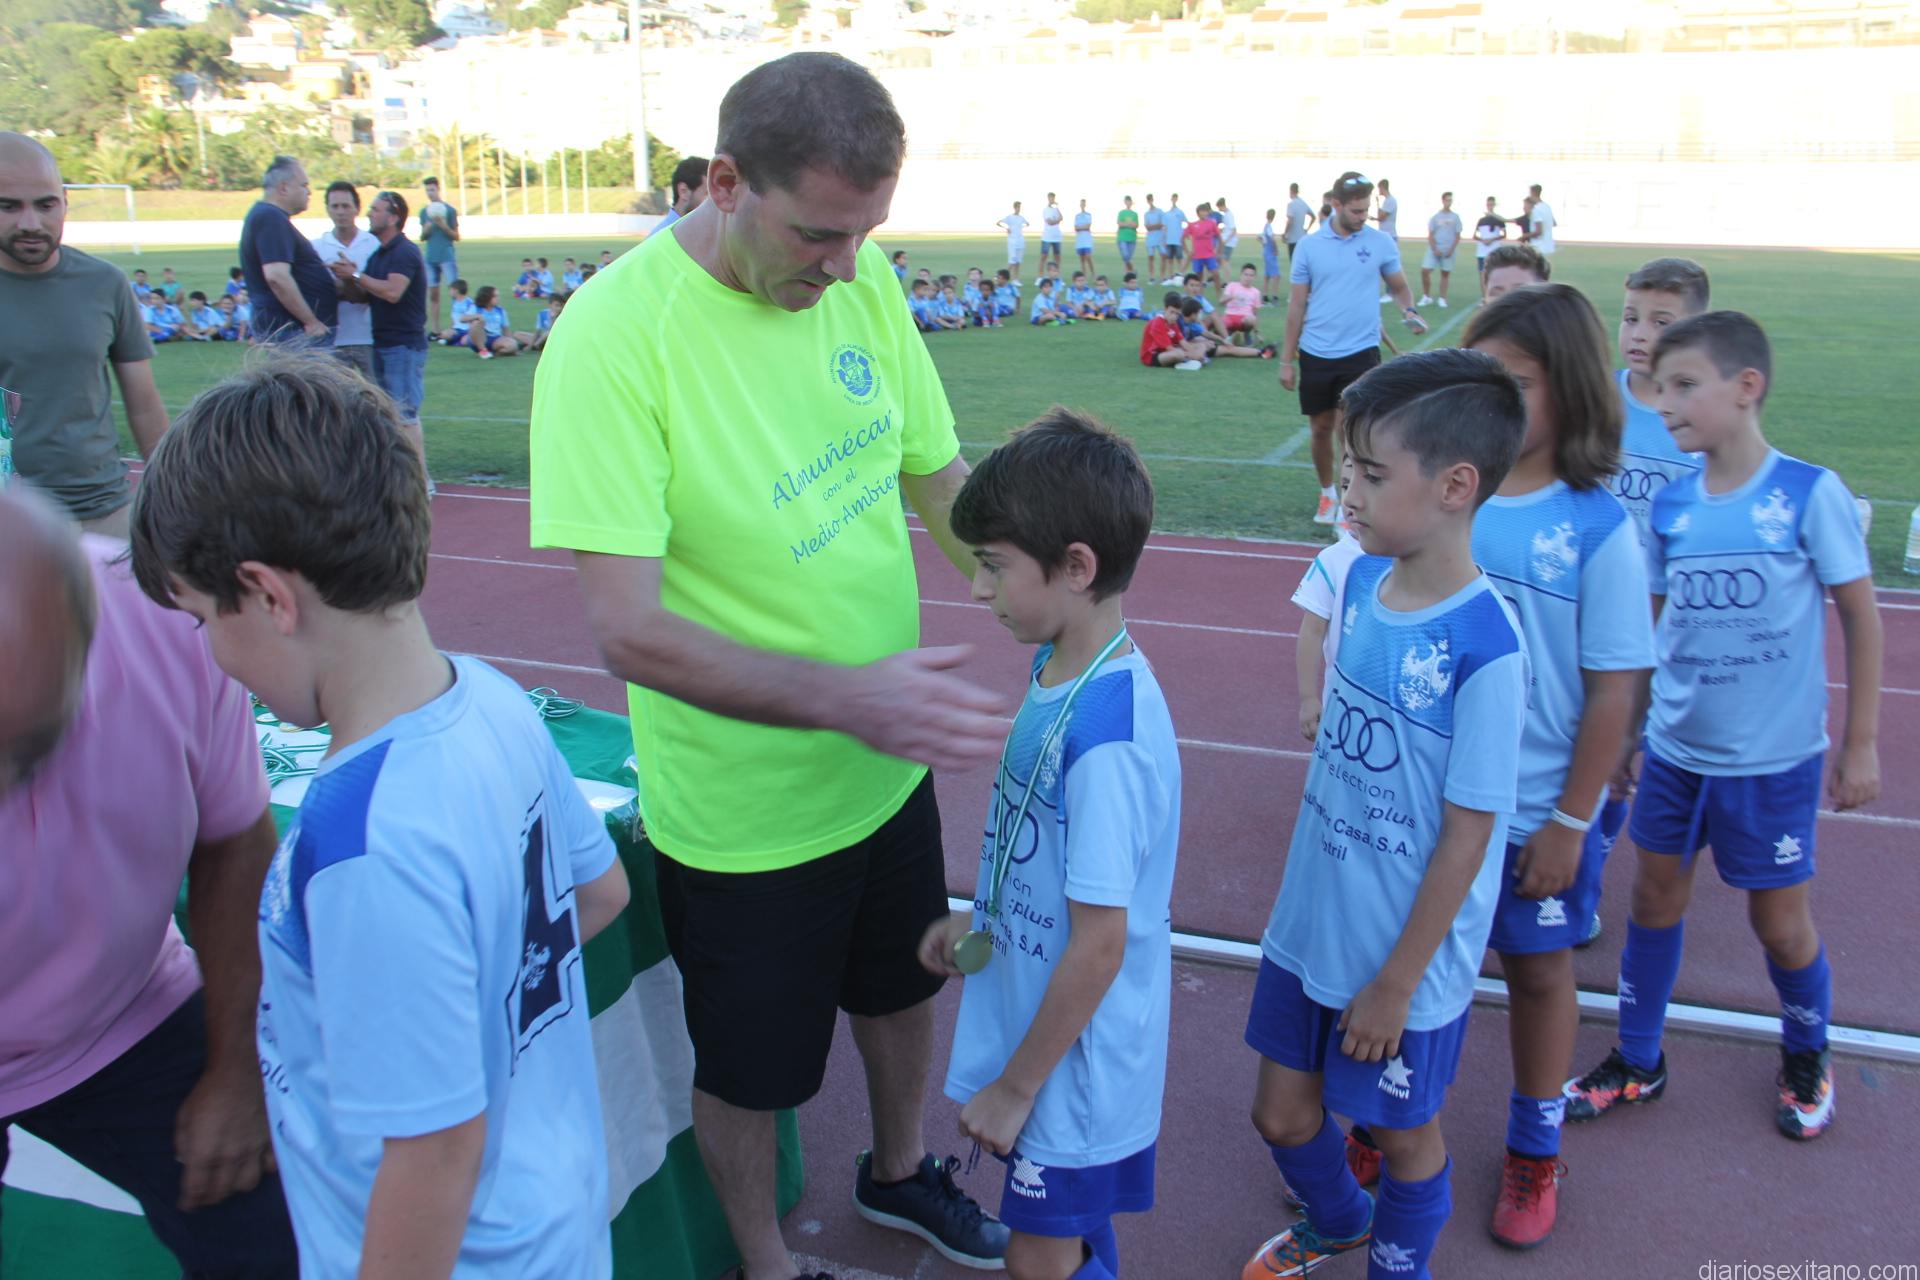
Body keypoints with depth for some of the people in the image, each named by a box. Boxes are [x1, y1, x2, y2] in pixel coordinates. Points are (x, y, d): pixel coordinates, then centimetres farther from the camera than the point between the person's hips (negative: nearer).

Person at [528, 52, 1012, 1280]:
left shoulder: (862, 281, -6)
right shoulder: (614, 338, -25)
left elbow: (942, 478, 3)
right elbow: (630, 629, -28)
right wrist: (846, 697, -37)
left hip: (889, 762, 6)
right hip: (745, 809, -5)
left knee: (905, 985, 28)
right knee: (751, 1071, 18)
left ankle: (901, 1167, 58)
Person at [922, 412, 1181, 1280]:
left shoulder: (1105, 737, -32)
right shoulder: (1059, 667, -5)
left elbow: (1098, 947, -26)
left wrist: (1015, 1087, -16)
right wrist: (980, 917, 9)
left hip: (1079, 1047, -8)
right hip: (1039, 1003, 8)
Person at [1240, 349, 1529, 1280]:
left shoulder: (1484, 647, -25)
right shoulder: (1360, 581, -5)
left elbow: (1468, 834, -19)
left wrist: (1397, 983, -13)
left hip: (1410, 954, -6)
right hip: (1311, 923, 6)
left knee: (1402, 1131, 17)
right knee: (1282, 1111, 21)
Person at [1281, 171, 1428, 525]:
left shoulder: (1381, 243, -1)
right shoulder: (1310, 246, 0)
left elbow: (1398, 286, 12)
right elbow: (1296, 304, 5)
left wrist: (1409, 310, -11)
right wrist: (1287, 359, 4)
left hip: (1360, 351, -1)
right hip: (1315, 354, 2)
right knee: (1321, 429, 11)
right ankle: (1327, 494, 31)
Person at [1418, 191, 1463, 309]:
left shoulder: (1455, 217, 4)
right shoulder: (1435, 217, 3)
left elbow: (1457, 236, 4)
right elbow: (1430, 235, 1)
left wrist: (1451, 250, -8)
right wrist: (1435, 250, -10)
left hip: (1448, 251, 0)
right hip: (1434, 249, 0)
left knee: (1445, 274, 3)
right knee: (1425, 271, -10)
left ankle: (1442, 299, 11)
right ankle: (1427, 296, 3)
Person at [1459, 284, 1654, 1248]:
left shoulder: (1597, 528, -15)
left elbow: (1615, 689, -11)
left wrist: (1571, 822, -9)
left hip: (1535, 811, -2)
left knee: (1537, 970, 17)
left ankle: (1534, 1153, 39)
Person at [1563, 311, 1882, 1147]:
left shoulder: (1811, 493, -14)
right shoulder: (1671, 503, -2)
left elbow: (1859, 615, -6)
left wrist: (1861, 742, -4)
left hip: (1774, 757, -4)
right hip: (1674, 746, 4)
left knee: (1780, 919, 10)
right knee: (1654, 895, 12)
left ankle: (1807, 1057, 38)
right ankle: (1637, 1062, 31)